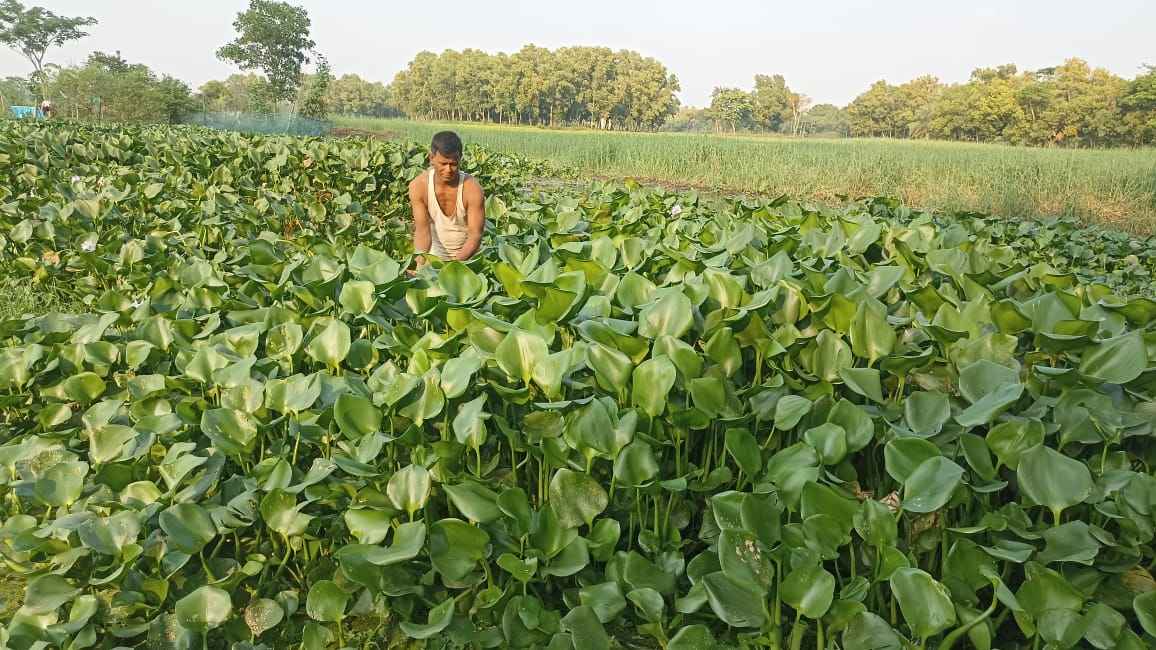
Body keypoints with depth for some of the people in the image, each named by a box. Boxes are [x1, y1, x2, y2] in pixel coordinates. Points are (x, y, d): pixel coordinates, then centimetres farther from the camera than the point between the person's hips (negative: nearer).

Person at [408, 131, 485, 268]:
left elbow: (475, 234, -23)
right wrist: (421, 258, -36)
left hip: (466, 253, -1)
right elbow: (422, 229, -18)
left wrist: (456, 262, -39)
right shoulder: (418, 186, -17)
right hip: (435, 252, 2)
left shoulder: (472, 189, -23)